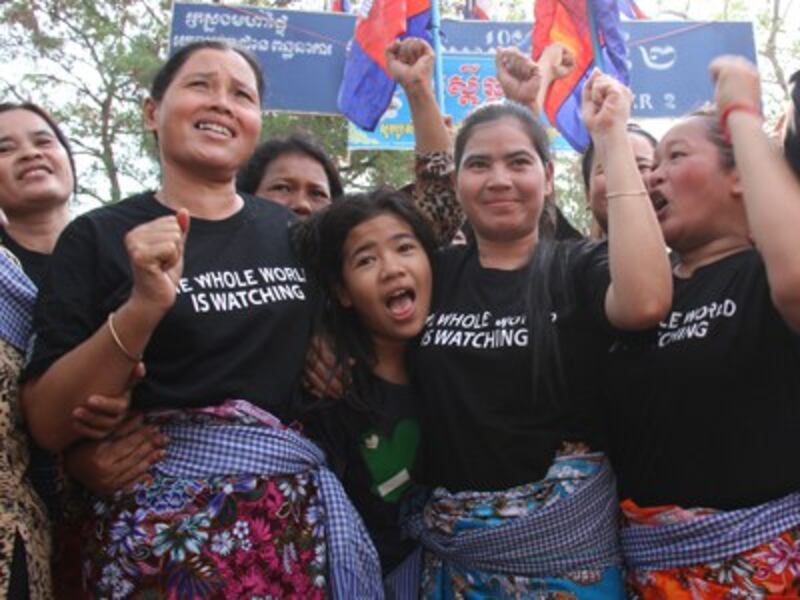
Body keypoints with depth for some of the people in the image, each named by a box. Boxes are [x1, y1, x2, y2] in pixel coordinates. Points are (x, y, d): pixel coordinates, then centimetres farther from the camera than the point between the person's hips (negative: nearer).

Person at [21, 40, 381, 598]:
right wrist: (142, 309, -23)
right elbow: (47, 425, -10)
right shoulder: (99, 237, -4)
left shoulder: (293, 230, 4)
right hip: (162, 526, -3)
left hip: (299, 515, 4)